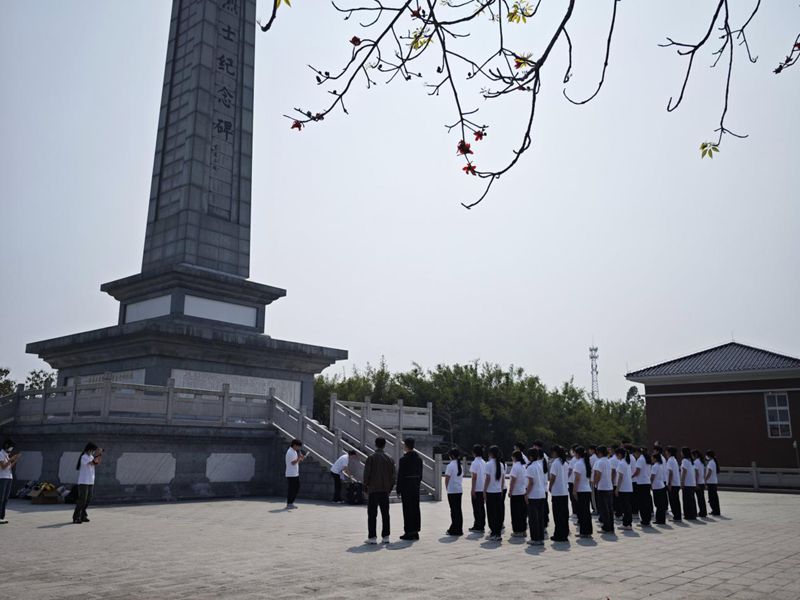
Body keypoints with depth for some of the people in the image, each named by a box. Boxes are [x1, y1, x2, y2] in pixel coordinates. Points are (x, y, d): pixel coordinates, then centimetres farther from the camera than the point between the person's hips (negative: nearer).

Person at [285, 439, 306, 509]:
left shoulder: (294, 452, 16)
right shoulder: (290, 452, -15)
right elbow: (293, 462, -22)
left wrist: (301, 459, 3)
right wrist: (299, 457, -26)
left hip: (296, 474, 10)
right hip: (291, 474, -10)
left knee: (296, 488, 13)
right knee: (291, 489, -3)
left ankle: (291, 503, 22)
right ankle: (288, 504, 6)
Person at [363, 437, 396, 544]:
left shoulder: (371, 458, -7)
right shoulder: (389, 459, 4)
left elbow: (367, 473, -9)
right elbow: (392, 475, 5)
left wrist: (365, 486, 3)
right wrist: (389, 488, 14)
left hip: (373, 490, -4)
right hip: (385, 490, 4)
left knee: (372, 514, 1)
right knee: (385, 514, 10)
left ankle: (372, 537, -1)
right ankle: (385, 536, 11)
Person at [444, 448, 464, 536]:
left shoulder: (450, 465, -13)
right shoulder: (460, 465, 9)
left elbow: (447, 478, -13)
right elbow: (462, 476, 13)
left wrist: (446, 488, 3)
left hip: (452, 491, -7)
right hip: (459, 490, 7)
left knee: (454, 510, -2)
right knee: (458, 510, 12)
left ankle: (455, 530, 2)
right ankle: (459, 529, 17)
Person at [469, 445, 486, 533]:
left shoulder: (475, 463, -13)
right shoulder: (484, 462, 8)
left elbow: (474, 477, -16)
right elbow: (485, 475, 11)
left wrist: (473, 490, -13)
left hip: (476, 489, -7)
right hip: (483, 488, 7)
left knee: (476, 508, 0)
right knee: (482, 507, 12)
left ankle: (477, 527, 5)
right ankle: (482, 526, 17)